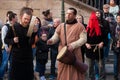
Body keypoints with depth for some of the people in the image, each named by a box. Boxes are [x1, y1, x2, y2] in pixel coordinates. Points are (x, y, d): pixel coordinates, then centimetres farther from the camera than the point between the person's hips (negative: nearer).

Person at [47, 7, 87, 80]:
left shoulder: (79, 26, -1)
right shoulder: (61, 26, 11)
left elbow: (83, 39, -7)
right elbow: (56, 36, 8)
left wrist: (73, 45, -19)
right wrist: (51, 40, -16)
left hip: (74, 54, -3)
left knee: (75, 73, 4)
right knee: (63, 74, 8)